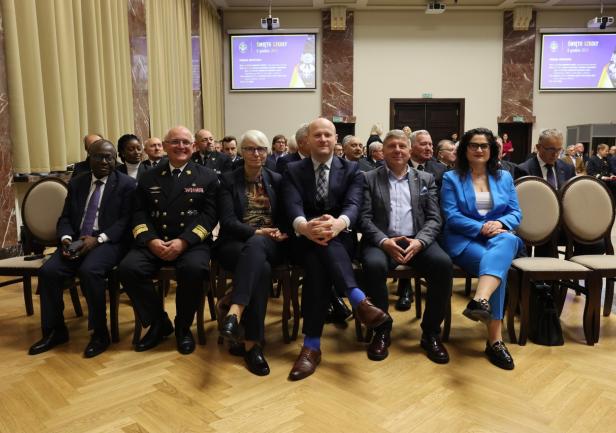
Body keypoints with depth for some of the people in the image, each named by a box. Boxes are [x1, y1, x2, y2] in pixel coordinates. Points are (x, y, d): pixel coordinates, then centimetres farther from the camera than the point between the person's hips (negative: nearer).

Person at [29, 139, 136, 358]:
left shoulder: (126, 184, 1)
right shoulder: (76, 182, 16)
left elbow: (126, 220, -8)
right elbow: (65, 217, 14)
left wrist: (98, 239, -20)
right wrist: (66, 238, -8)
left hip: (109, 242, -5)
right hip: (76, 241, 5)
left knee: (89, 271, -32)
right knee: (48, 271, -18)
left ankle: (100, 333, -15)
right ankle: (55, 331, 1)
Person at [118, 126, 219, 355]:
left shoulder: (207, 177, 8)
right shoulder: (148, 177, 16)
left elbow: (209, 215, -3)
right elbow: (139, 213, 8)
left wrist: (183, 241, -17)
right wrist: (150, 240, -12)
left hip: (192, 242, -3)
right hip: (154, 242, 3)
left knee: (194, 269, -34)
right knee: (127, 268, -24)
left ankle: (183, 326, -6)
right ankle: (159, 322, -2)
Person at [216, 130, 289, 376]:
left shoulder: (277, 180, 15)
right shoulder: (228, 180, 7)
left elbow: (285, 217, 11)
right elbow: (228, 221, -5)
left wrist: (280, 233, -12)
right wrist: (257, 231, -20)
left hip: (269, 245, 1)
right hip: (236, 243, -1)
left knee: (256, 246, -39)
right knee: (261, 268, -37)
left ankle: (235, 312, -54)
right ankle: (252, 343, -38)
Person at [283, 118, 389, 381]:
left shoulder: (351, 170, 9)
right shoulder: (293, 171, 9)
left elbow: (353, 205, -10)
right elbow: (293, 207, -9)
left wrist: (338, 223, -36)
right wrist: (304, 226, -36)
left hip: (340, 240, 0)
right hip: (306, 241, 0)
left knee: (318, 262, -35)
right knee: (317, 249, -37)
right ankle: (359, 300, -46)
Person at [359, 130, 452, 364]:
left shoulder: (426, 179, 15)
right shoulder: (369, 178, 10)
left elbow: (434, 218, 6)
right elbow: (364, 218, 0)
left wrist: (418, 241, -15)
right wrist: (385, 241, -19)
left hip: (417, 241, 2)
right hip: (382, 241, -2)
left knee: (443, 264, -28)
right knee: (374, 265, -35)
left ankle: (431, 333, -9)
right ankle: (382, 330, -12)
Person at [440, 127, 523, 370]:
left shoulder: (504, 177, 19)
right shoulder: (451, 178, 9)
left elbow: (516, 213, 11)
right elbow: (451, 216, -3)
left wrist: (500, 224, -13)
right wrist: (481, 228, -16)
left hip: (500, 237, 3)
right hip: (464, 240, -2)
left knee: (506, 241, -37)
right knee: (497, 264, -34)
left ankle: (480, 301, -58)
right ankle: (495, 339, -35)